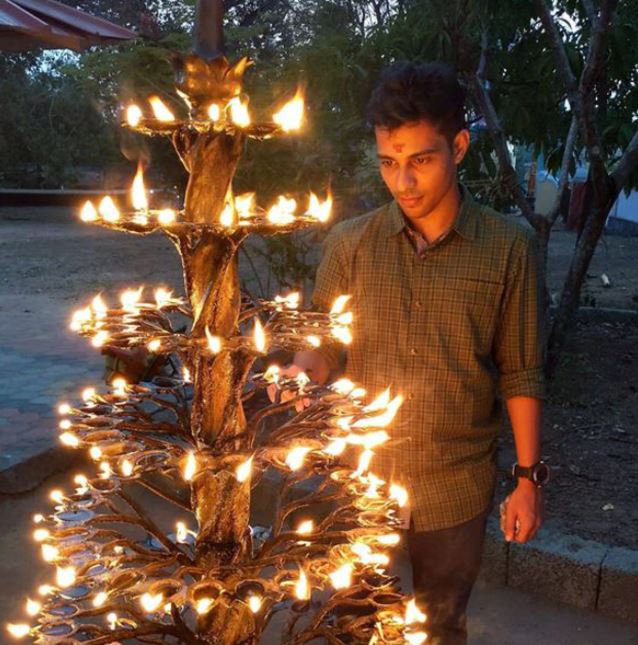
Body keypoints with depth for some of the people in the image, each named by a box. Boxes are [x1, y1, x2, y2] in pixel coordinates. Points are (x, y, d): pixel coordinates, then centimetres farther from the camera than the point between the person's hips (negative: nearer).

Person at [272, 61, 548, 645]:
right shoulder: (349, 243, -5)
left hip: (456, 488, -1)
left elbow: (520, 374, -3)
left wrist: (528, 477, -2)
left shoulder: (509, 248, -8)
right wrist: (303, 368, -20)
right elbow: (325, 347, 2)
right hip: (362, 480, 1)